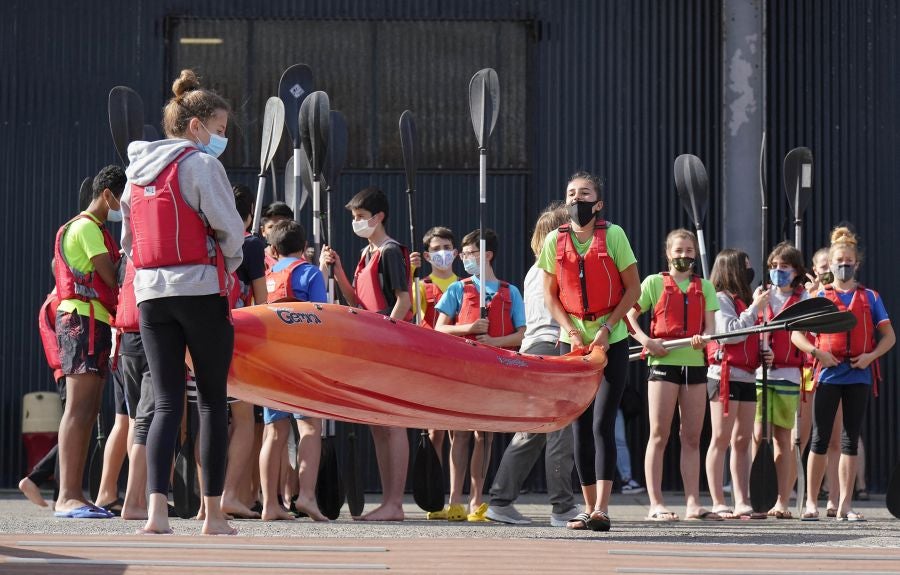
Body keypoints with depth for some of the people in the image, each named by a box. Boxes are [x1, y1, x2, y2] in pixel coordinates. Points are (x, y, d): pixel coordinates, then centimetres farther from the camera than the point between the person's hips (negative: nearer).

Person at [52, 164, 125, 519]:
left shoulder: (93, 229, 25)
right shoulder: (88, 227, -7)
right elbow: (111, 277, -12)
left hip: (94, 322, 11)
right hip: (84, 320, -11)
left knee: (88, 411, 8)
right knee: (79, 408, -16)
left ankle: (74, 494, 7)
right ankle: (67, 497, -21)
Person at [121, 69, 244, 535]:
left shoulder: (138, 169, 15)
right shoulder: (201, 164, -7)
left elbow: (128, 239, 18)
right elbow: (229, 229, -11)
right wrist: (229, 264, 8)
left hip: (149, 291, 6)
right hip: (200, 289, -5)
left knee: (166, 403, 2)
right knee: (213, 400, 4)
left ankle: (155, 509, -13)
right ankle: (213, 514, 4)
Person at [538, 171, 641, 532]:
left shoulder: (613, 235, -5)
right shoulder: (555, 240, 3)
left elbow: (633, 288, -2)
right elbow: (550, 295, 7)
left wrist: (607, 328, -11)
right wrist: (572, 332, -7)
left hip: (612, 341, -3)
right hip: (572, 342, 3)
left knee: (602, 423, -13)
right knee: (580, 426, 5)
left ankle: (602, 509, -18)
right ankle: (589, 508, 12)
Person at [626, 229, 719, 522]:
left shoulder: (705, 287, 15)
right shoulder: (655, 282, 5)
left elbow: (710, 326, 5)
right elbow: (629, 315, 2)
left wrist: (703, 339, -17)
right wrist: (645, 340, -15)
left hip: (695, 363, 4)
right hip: (663, 363, -4)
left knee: (692, 438, 5)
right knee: (659, 435, -4)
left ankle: (693, 504, 7)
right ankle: (656, 504, -5)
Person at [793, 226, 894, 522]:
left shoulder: (870, 297, 9)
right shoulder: (819, 297, 6)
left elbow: (888, 336, 9)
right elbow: (796, 333, 3)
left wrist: (871, 355, -9)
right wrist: (818, 352, -13)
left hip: (859, 375, 1)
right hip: (828, 374, -1)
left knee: (850, 441, 4)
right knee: (820, 439, -1)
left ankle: (845, 505, 6)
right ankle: (811, 503, 4)